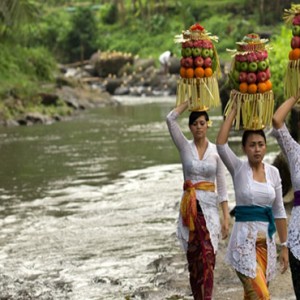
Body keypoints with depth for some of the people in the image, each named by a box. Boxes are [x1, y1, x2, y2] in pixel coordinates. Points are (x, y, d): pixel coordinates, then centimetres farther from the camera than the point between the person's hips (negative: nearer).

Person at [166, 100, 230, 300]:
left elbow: (222, 186, 2)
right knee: (193, 260, 5)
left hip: (210, 208, -1)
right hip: (190, 208, 1)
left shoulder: (216, 151, 3)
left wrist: (226, 217, -3)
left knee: (208, 259, -12)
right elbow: (171, 119, -9)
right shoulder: (185, 147, 4)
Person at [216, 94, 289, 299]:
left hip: (267, 240, 5)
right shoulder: (238, 169, -3)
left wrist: (284, 246, 9)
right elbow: (221, 144, -20)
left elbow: (279, 211, 11)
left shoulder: (273, 172, 7)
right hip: (245, 238, -4)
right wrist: (234, 110, -16)